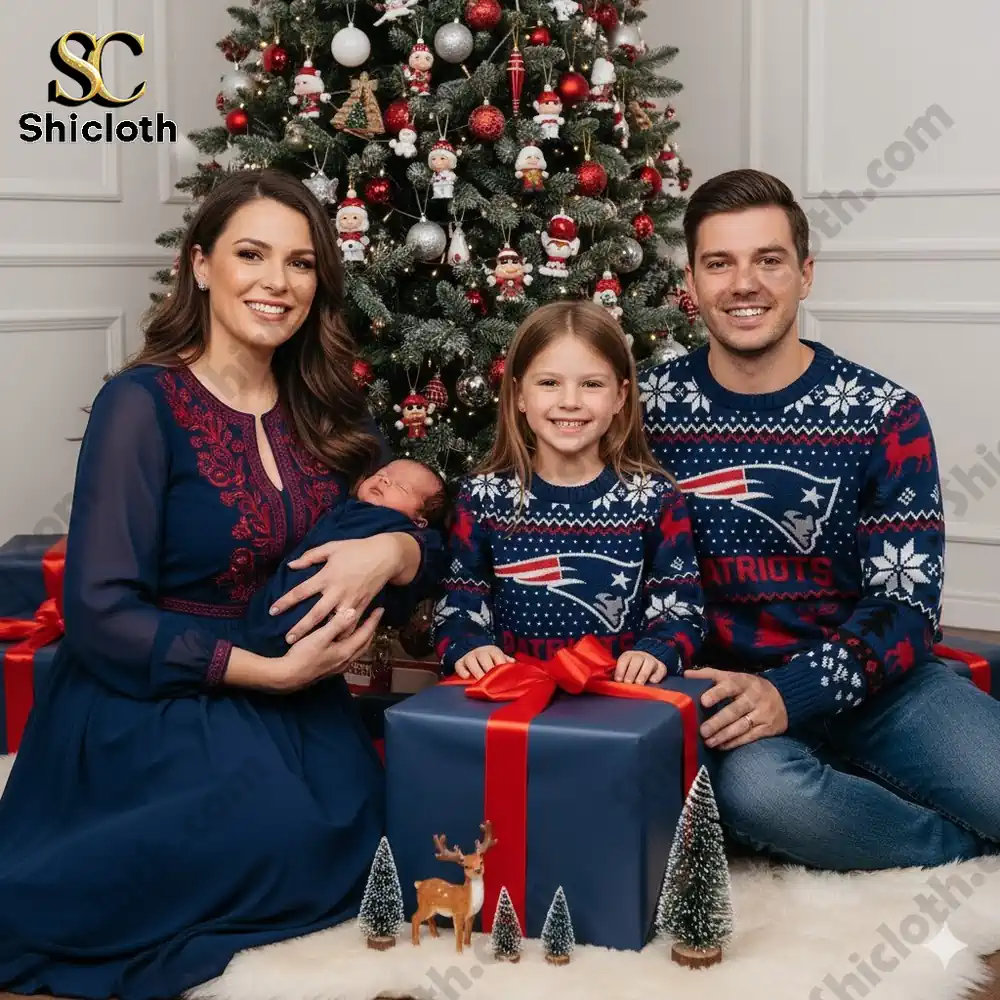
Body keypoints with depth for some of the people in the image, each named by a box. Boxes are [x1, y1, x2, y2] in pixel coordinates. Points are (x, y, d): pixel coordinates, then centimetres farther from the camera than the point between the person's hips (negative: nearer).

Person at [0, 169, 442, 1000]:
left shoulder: (326, 410, 7)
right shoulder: (144, 403, -10)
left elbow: (429, 547, 9)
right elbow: (101, 615, -15)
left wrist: (388, 551, -15)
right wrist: (265, 668, -21)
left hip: (294, 699, 6)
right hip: (153, 699, -6)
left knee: (353, 827, -24)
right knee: (284, 830, -33)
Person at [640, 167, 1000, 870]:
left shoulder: (884, 416, -3)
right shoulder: (648, 409, 1)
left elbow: (907, 605, -7)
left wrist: (792, 695, -22)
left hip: (867, 680, 0)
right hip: (724, 686, 1)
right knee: (756, 785, -35)